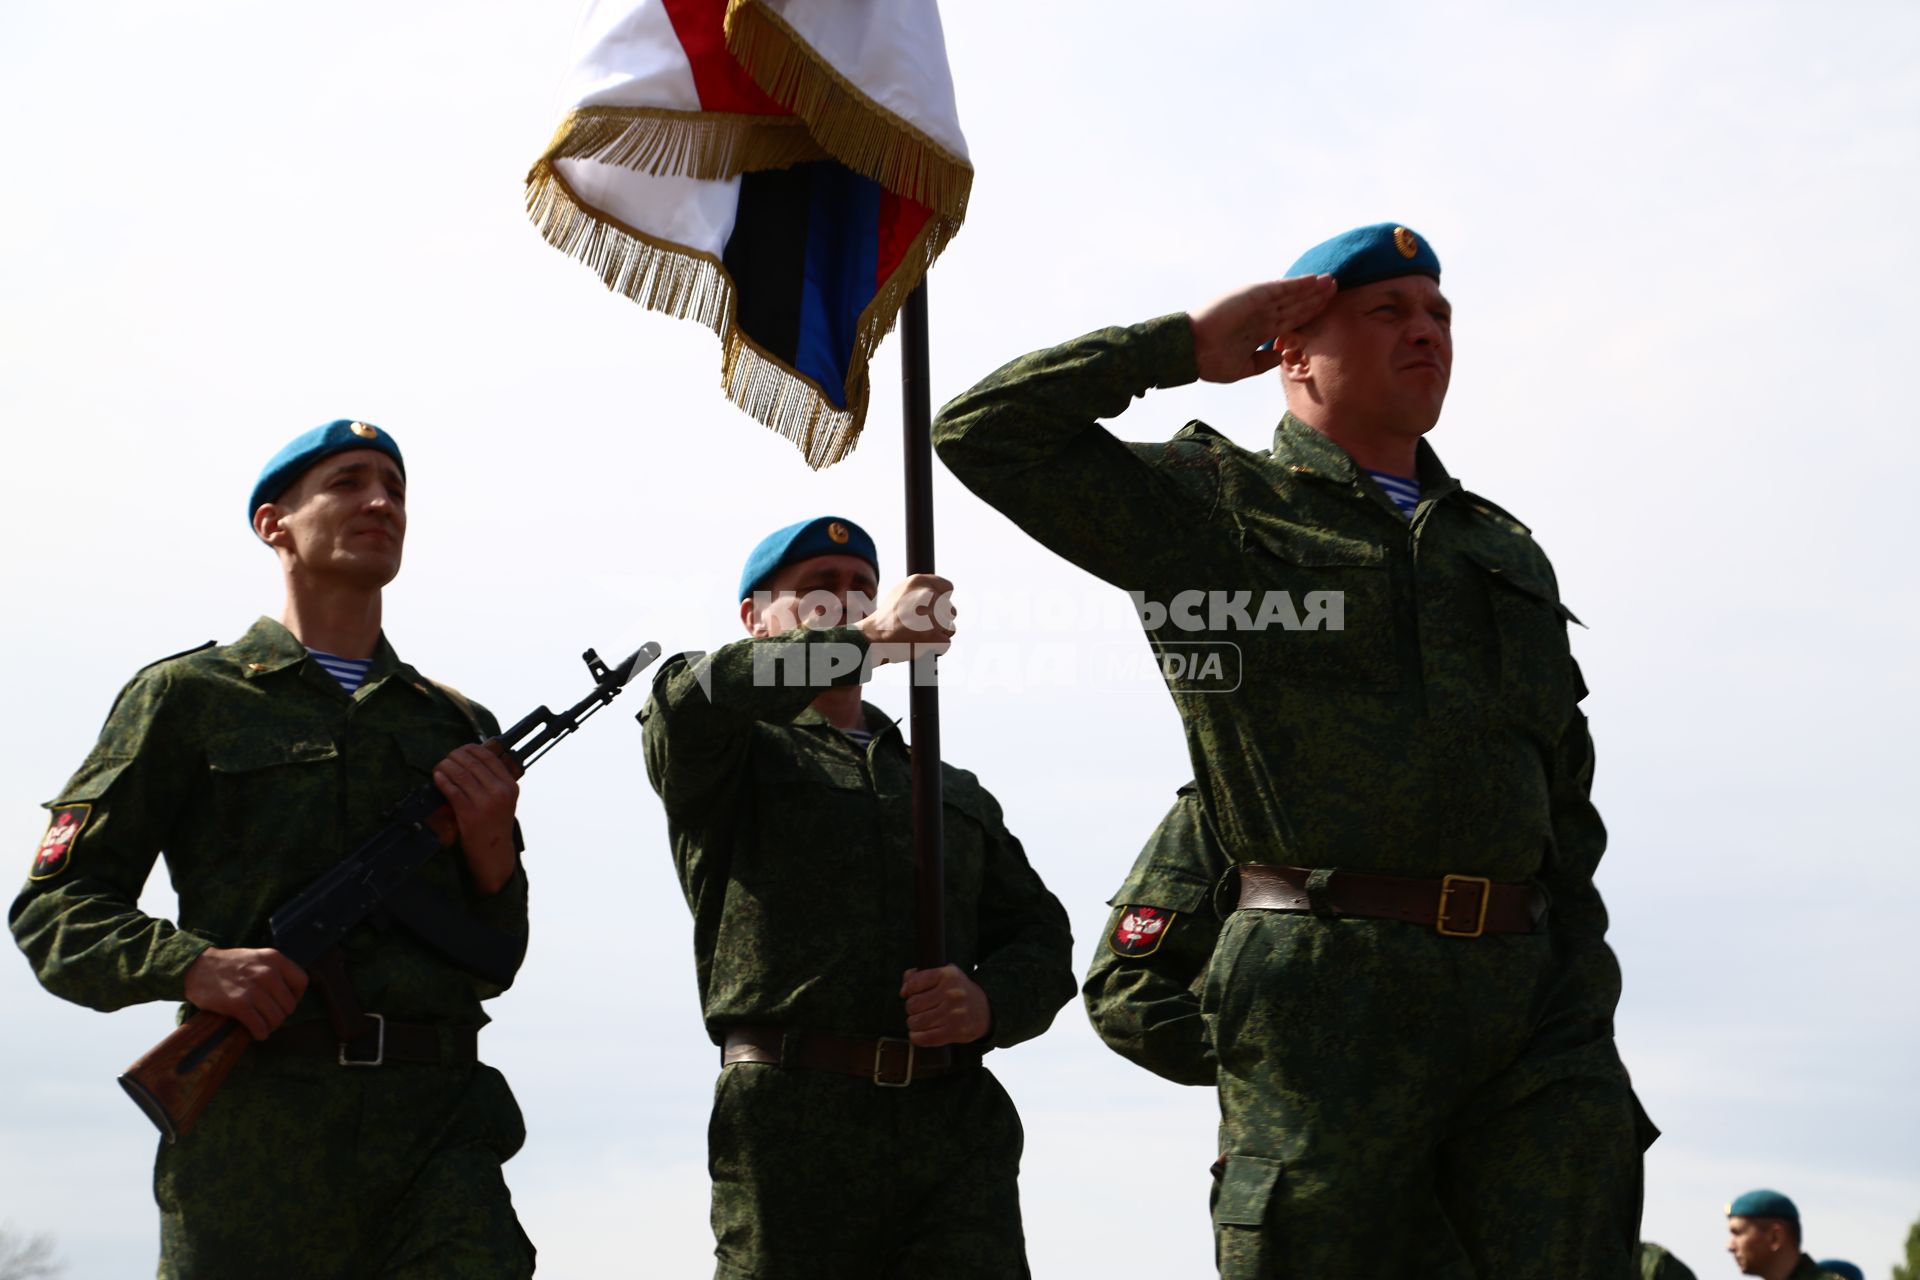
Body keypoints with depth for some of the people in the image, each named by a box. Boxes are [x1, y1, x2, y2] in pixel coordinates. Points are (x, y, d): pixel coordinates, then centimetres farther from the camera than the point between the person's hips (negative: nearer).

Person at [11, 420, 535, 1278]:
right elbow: (51, 906, 5)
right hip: (256, 1133, -2)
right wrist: (189, 965, -13)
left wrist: (493, 852, 2)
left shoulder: (458, 726, 21)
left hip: (435, 1125, 2)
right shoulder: (188, 698, 10)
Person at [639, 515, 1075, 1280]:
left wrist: (990, 1003, -3)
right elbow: (690, 701, -13)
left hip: (958, 1123, 3)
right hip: (793, 1122, -3)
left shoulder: (957, 792, 28)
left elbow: (1040, 939, 21)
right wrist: (870, 637, -7)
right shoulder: (733, 760, 13)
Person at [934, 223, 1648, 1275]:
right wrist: (1188, 344, 4)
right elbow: (983, 434, 0)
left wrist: (1585, 1011, 14)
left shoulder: (1505, 550, 25)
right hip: (1330, 996, -5)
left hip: (1526, 993, 5)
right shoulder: (1214, 506, 9)